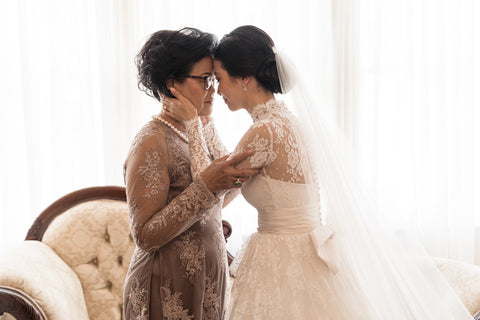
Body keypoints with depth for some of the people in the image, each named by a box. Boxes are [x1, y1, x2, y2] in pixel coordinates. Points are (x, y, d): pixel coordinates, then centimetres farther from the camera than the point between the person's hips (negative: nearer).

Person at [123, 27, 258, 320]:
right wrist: (206, 185, -28)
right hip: (170, 292, -7)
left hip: (211, 279, 7)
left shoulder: (205, 129, 4)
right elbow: (145, 236, -23)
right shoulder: (151, 144, -20)